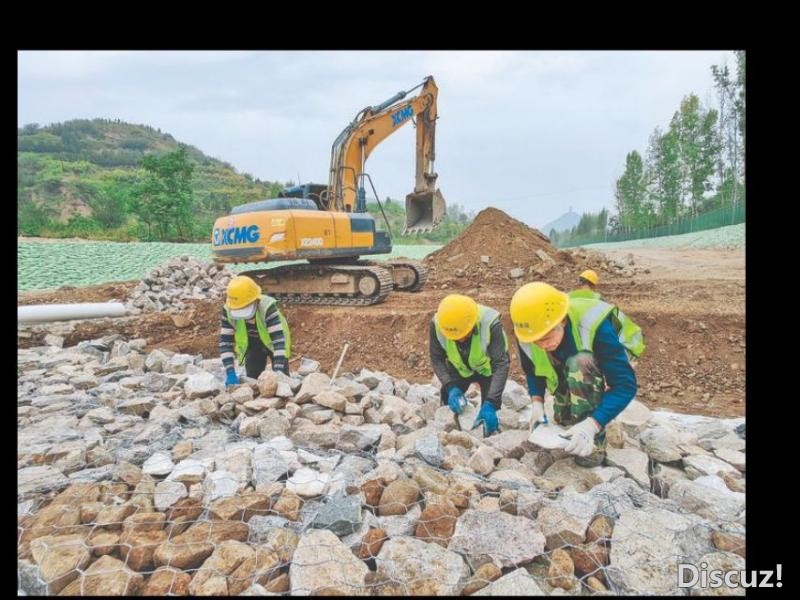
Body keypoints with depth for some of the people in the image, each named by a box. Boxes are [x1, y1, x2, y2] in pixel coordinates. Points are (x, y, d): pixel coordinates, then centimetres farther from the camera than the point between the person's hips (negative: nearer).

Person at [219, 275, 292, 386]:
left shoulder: (267, 307, -39)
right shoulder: (228, 310, -27)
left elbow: (278, 339, -42)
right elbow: (225, 341, -22)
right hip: (253, 343, 3)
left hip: (272, 342, -3)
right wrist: (230, 373, -31)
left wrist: (278, 371, -49)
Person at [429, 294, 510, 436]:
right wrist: (450, 387, -36)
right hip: (459, 368, 2)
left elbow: (501, 364, -38)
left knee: (489, 415, -12)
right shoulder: (437, 324, -30)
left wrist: (490, 404, -46)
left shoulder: (490, 323, -38)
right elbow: (437, 359, -21)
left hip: (488, 367, -2)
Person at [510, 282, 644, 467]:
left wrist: (592, 424, -52)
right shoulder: (527, 334, -27)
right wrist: (537, 401, -23)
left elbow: (625, 384, -40)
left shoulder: (593, 326, -42)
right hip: (567, 365, 5)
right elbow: (532, 369, -6)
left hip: (611, 358, -5)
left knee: (580, 364, -37)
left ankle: (593, 442, -24)